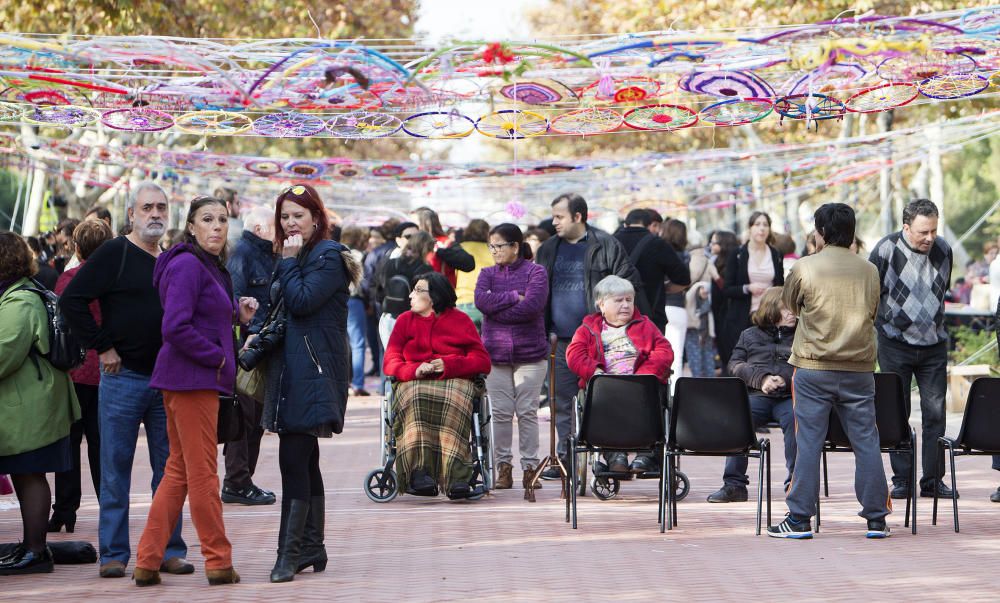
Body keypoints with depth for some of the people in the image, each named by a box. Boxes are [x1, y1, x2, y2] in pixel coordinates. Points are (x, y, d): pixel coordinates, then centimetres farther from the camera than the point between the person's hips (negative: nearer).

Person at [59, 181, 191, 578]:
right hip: (123, 377, -5)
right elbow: (71, 300, -10)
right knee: (115, 469, 0)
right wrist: (101, 347, -11)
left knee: (169, 469, 6)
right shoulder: (114, 255, -5)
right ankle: (113, 554, 6)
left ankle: (169, 550, 12)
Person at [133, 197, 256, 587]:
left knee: (179, 471, 11)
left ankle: (147, 562, 13)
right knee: (203, 472, -2)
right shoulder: (188, 265, -14)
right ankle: (219, 564, 5)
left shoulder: (210, 266, 17)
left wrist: (237, 316, 5)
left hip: (198, 379, 10)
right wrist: (218, 357, -15)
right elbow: (176, 328, -22)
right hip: (192, 378, -10)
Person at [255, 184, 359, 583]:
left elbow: (301, 301, -20)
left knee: (293, 458, -13)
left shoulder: (328, 256, -8)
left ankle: (290, 551, -13)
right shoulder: (290, 257, 19)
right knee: (305, 460, 12)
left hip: (314, 370, -9)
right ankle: (312, 547, 17)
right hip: (290, 367, 9)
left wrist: (289, 261, -9)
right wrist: (258, 331, 6)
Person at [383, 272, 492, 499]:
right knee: (417, 400, -36)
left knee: (453, 400, -37)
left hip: (454, 380, -1)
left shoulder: (460, 320, 15)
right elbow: (391, 362, 10)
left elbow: (482, 361, 5)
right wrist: (415, 370, -12)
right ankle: (419, 472, -47)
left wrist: (448, 364, -12)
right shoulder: (405, 320, 21)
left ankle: (455, 476, -47)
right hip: (414, 383, 1)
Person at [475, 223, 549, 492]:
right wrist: (514, 297, -11)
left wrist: (497, 307, -8)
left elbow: (532, 306, -16)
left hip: (530, 352, -3)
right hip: (495, 353, 3)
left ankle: (530, 466, 5)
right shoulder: (487, 274, 11)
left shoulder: (536, 272, -1)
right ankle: (503, 466, 9)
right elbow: (481, 300, -8)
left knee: (527, 412, 0)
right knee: (501, 412, 2)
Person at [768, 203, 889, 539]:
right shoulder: (869, 271, 4)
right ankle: (876, 519, 9)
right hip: (859, 369, 3)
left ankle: (800, 520, 3)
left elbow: (789, 304, 11)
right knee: (866, 442, 7)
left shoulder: (805, 268, -6)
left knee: (808, 443, 1)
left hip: (813, 369, -3)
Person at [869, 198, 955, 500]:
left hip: (934, 343, 3)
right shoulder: (887, 250, -13)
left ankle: (933, 480, 5)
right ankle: (901, 479, 5)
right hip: (896, 343, -3)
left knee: (935, 412, 0)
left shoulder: (943, 250, 0)